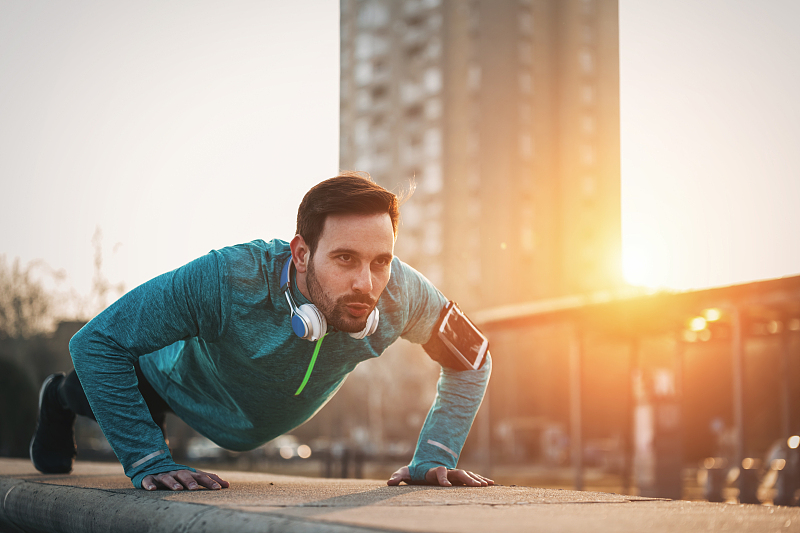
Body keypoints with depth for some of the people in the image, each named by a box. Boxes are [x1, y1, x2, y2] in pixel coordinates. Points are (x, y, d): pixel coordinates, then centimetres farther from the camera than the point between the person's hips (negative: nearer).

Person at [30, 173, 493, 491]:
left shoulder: (401, 293, -41)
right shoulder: (224, 281, -51)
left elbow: (472, 361, -21)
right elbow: (95, 342, -41)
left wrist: (434, 458, -31)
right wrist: (149, 462, -44)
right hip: (180, 381, -4)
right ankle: (63, 398, 63)